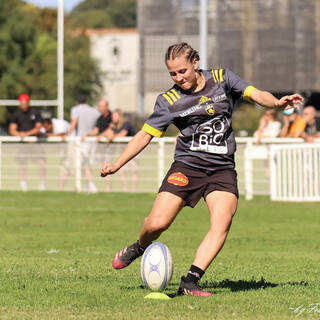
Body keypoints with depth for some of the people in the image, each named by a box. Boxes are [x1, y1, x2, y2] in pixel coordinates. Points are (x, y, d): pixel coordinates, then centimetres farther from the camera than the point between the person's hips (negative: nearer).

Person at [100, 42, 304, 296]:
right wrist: (117, 165, -2)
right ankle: (139, 248, 23)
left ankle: (190, 282, -21)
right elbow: (145, 134, 5)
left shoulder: (222, 79, 4)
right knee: (157, 223, -12)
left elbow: (257, 95, -2)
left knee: (222, 222, -22)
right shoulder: (169, 101, 2)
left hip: (222, 168, 1)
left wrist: (277, 103, -23)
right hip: (186, 166, -1)